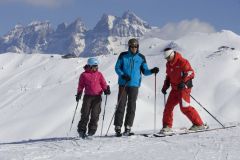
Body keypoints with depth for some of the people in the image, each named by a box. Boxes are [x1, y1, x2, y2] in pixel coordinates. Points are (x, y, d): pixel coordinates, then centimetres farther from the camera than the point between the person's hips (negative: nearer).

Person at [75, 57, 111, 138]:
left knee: (95, 114, -3)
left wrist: (106, 89, -6)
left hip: (97, 97, 1)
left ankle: (91, 131, 3)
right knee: (85, 114, -4)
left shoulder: (99, 74, 10)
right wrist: (79, 93, -4)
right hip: (88, 96, -1)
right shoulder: (84, 75, 5)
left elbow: (103, 84, 12)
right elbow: (80, 86, 8)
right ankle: (81, 130, 3)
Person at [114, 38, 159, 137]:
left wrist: (152, 71, -10)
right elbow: (117, 68, 5)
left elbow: (144, 71, 10)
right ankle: (118, 127, 0)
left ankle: (128, 127, 5)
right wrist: (123, 75, -13)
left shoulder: (141, 58, 5)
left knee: (131, 106, -1)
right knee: (121, 105, -4)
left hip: (134, 85, 1)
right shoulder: (123, 56, 2)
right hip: (123, 84, -1)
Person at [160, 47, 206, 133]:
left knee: (184, 107, -16)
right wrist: (165, 86, 16)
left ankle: (199, 124, -8)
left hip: (184, 87, -8)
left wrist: (183, 82, -27)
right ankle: (167, 126, 15)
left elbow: (190, 73, -16)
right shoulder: (168, 64, 13)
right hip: (175, 89, 8)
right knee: (168, 106, 4)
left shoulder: (182, 62, -13)